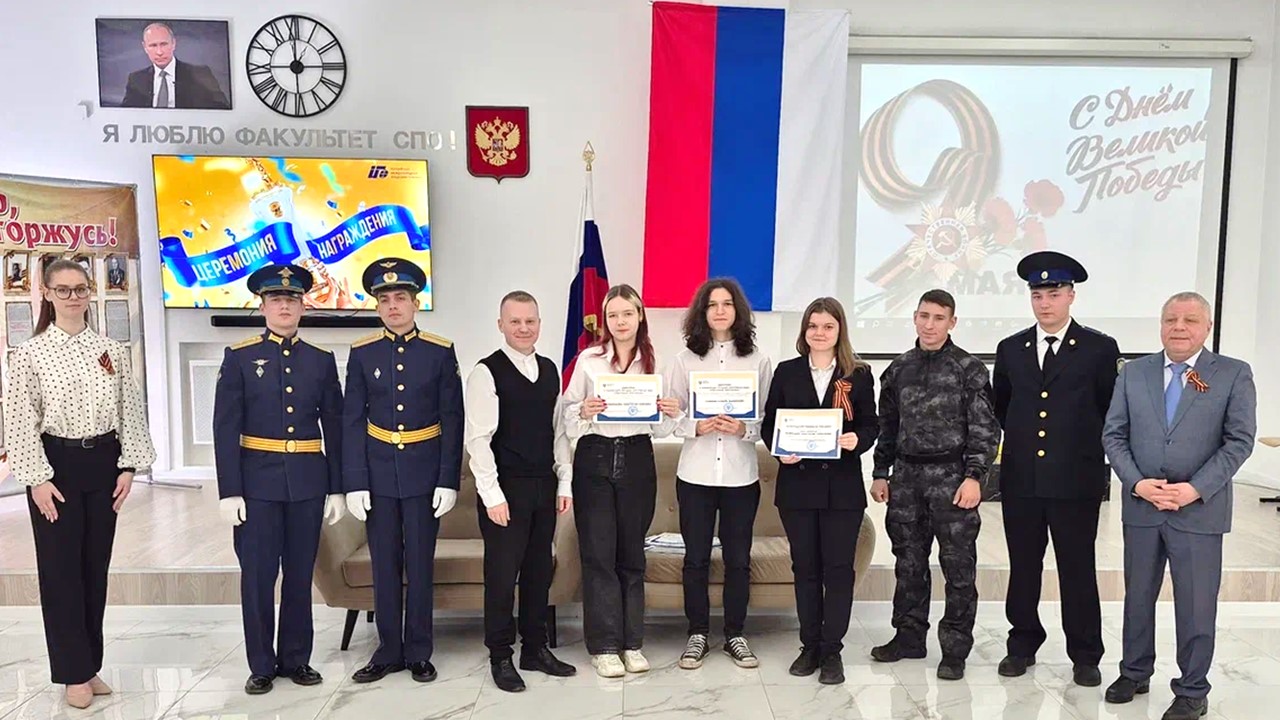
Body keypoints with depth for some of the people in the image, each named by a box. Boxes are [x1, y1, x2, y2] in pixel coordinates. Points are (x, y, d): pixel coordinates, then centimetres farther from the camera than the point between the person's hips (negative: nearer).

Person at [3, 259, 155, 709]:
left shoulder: (112, 351, 3)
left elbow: (131, 412, 4)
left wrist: (129, 467, -1)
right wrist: (37, 478, -12)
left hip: (103, 462, 3)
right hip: (56, 465, -3)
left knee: (96, 566, 10)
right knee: (61, 569, 3)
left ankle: (91, 666, 25)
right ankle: (75, 673, 17)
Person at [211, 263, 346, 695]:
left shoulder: (322, 360, 6)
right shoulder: (239, 357, 0)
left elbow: (334, 428, 7)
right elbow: (225, 429, -3)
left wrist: (336, 489, 3)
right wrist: (229, 491, -9)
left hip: (308, 482, 2)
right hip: (258, 481, -2)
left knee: (300, 575, 10)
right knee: (257, 576, 4)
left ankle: (296, 659, 23)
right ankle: (262, 665, 18)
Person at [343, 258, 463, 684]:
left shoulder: (441, 352, -2)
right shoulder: (362, 353, 1)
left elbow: (453, 421, -3)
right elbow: (352, 422, 0)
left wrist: (448, 481, -8)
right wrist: (354, 483, -6)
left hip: (423, 474, -1)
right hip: (378, 473, 1)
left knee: (420, 565, 6)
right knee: (385, 565, 9)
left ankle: (419, 653, 19)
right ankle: (388, 652, 22)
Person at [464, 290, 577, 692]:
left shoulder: (550, 370, 9)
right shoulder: (487, 372, -9)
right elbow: (478, 439, -13)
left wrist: (565, 483, 8)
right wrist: (493, 495, -15)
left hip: (545, 486, 6)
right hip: (505, 488, -6)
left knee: (539, 570, 13)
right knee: (502, 573, 3)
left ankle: (536, 649, 27)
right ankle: (500, 657, 17)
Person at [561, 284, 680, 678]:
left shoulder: (653, 362, 5)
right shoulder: (589, 359, -1)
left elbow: (659, 428, 8)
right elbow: (567, 416, 1)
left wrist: (671, 415, -13)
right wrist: (584, 412, -20)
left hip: (637, 460, 2)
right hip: (595, 458, -2)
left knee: (632, 552, 9)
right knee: (598, 553, 1)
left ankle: (632, 643, 19)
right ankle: (604, 645, 11)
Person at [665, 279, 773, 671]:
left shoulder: (758, 361, 2)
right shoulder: (685, 359, 3)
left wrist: (744, 428, -16)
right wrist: (696, 427, -16)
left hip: (741, 473, 0)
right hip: (695, 472, 0)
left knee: (738, 559, 9)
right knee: (696, 558, 8)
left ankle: (735, 635, 24)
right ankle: (697, 634, 22)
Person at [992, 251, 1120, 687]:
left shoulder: (1099, 349, -2)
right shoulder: (1010, 349, 7)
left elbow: (1113, 410, 4)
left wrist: (1094, 452, 6)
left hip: (1076, 481, -3)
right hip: (1020, 480, 3)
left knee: (1078, 572, 6)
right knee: (1023, 569, 11)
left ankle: (1085, 656, 20)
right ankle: (1023, 646, 25)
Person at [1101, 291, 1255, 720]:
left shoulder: (1234, 374, -2)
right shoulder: (1133, 373, 5)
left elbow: (1240, 440, -7)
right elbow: (1113, 435, 4)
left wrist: (1196, 488, -15)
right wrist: (1137, 483, -10)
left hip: (1200, 510, -3)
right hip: (1141, 506, 3)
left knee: (1196, 605, 5)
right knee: (1138, 597, 14)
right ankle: (1135, 673, 30)